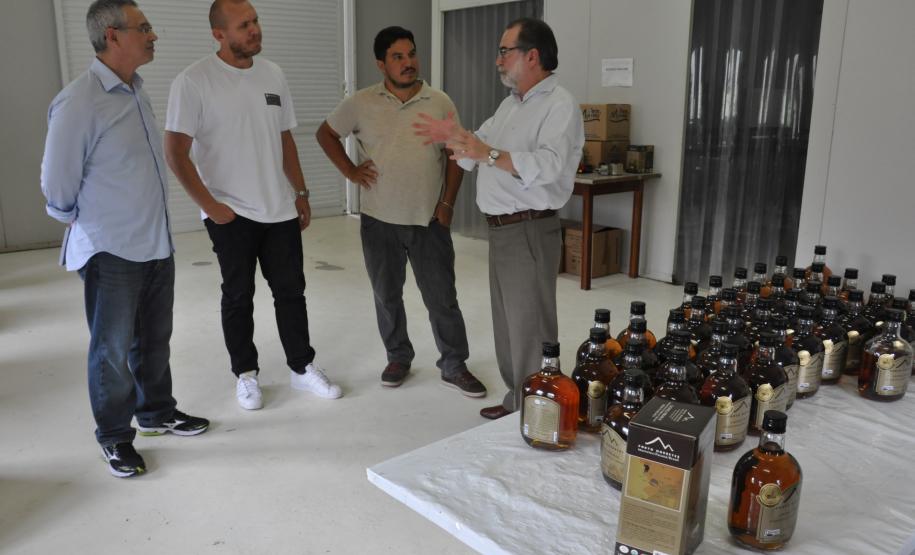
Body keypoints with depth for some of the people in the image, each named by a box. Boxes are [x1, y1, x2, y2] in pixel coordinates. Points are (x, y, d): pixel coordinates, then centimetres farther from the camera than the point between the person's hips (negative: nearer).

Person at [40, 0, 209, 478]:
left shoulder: (136, 92, 6)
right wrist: (80, 223, 5)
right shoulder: (78, 103, -18)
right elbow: (57, 183, -11)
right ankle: (114, 438, 24)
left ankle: (156, 411, 37)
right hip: (112, 253, -7)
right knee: (113, 349, 7)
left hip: (157, 244, 7)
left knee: (154, 339, 19)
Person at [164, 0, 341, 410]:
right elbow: (175, 152, -11)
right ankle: (245, 375, 24)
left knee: (291, 291, 11)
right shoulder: (193, 81, -10)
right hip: (230, 214, -4)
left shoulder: (273, 74, 7)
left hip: (281, 210, 5)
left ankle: (302, 368, 25)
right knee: (238, 297, 8)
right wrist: (210, 205, -14)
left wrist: (301, 193, 11)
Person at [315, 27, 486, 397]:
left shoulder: (440, 103, 0)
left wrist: (447, 204, -2)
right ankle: (398, 358, 31)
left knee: (442, 297, 3)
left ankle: (454, 367, 16)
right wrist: (350, 171, 0)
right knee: (387, 296, 13)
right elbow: (326, 134, 11)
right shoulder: (361, 104, -2)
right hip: (379, 220, 1)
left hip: (429, 220, 0)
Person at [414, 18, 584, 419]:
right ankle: (515, 401, 31)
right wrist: (452, 137, -1)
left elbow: (548, 165, -29)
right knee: (507, 324, 17)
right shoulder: (510, 104, 16)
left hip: (530, 233, -9)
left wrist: (489, 154, -37)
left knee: (530, 329, -2)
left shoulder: (559, 105, -13)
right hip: (501, 230, 9)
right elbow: (475, 155, 17)